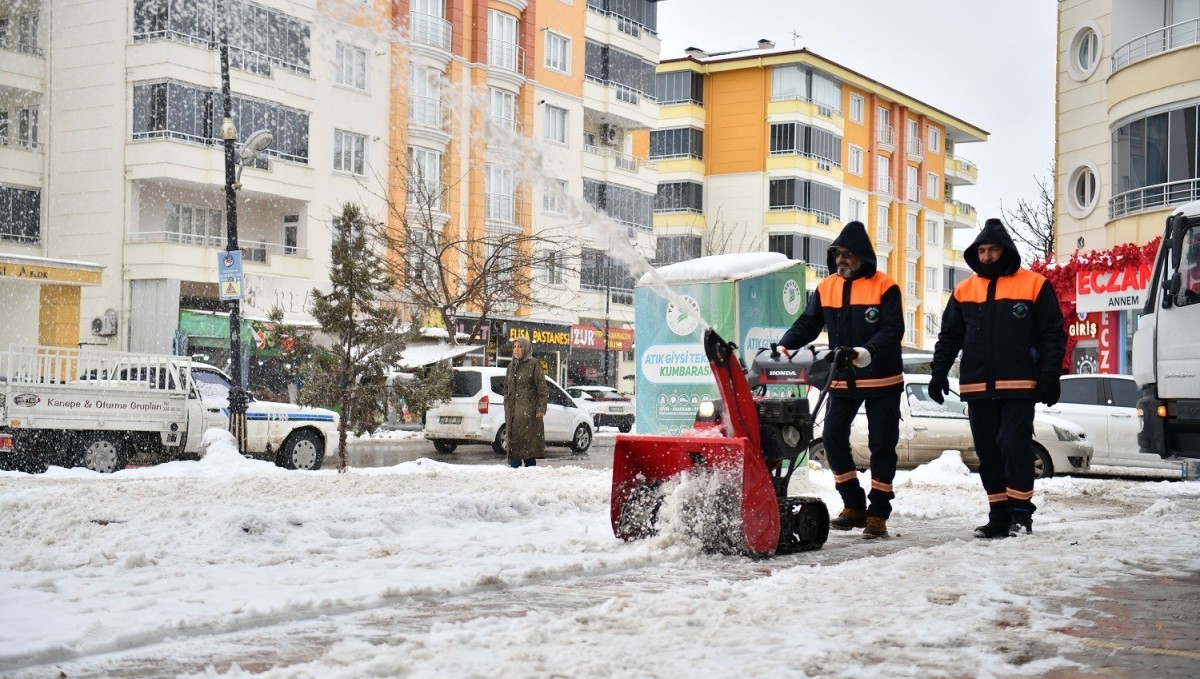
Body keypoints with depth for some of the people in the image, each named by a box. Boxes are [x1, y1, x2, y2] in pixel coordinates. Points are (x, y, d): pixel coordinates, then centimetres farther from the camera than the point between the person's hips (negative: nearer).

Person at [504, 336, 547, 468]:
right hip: (513, 413, 6)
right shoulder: (511, 366, 16)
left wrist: (541, 409, -13)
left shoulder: (533, 364, -3)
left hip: (528, 412, -6)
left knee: (529, 445, -8)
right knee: (513, 445, 5)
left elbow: (542, 388, -7)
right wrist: (507, 410, 14)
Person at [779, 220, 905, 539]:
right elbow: (807, 325, 5)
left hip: (882, 381, -4)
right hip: (843, 381, 4)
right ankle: (854, 506, 12)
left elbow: (893, 330, -17)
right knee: (833, 438, -3)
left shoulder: (885, 287, -8)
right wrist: (781, 348, -11)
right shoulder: (826, 288, 6)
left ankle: (878, 513, 11)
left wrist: (865, 352, -32)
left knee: (882, 446, 2)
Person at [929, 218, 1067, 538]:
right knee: (988, 453, 7)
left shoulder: (1034, 285, 1)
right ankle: (999, 515, 14)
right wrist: (939, 372, 5)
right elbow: (949, 336, 15)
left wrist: (1050, 374, -8)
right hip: (977, 389, 5)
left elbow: (1053, 334, 0)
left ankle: (1021, 512, 0)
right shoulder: (964, 291, 12)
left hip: (1018, 386, -4)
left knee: (1014, 446, -12)